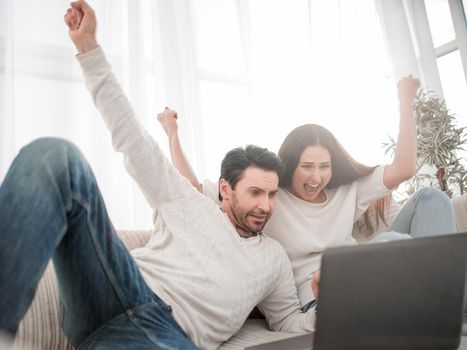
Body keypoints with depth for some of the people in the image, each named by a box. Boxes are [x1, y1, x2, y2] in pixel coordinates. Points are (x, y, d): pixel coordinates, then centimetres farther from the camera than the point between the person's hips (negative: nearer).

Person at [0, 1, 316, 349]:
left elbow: (291, 322, 32)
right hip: (122, 294, 0)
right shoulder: (187, 204, 18)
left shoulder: (274, 256, 26)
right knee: (57, 157, -24)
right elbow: (132, 135, 15)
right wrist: (89, 47, 13)